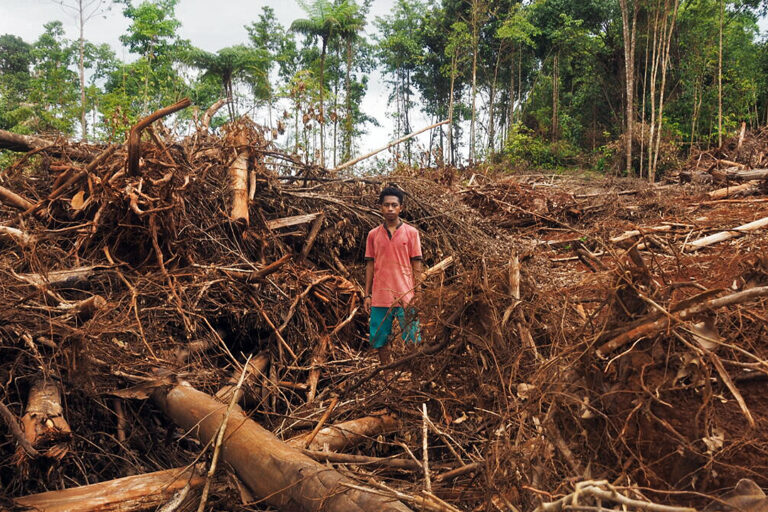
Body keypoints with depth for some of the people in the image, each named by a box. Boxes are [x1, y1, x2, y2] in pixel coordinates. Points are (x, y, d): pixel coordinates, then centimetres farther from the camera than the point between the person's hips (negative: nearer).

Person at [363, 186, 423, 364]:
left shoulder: (411, 232, 1)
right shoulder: (373, 234, 7)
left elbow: (416, 265, 2)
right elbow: (370, 265, 10)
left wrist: (417, 294, -3)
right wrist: (367, 295, 7)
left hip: (405, 296, -2)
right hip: (379, 297, 3)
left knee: (412, 339, 1)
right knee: (380, 340, 9)